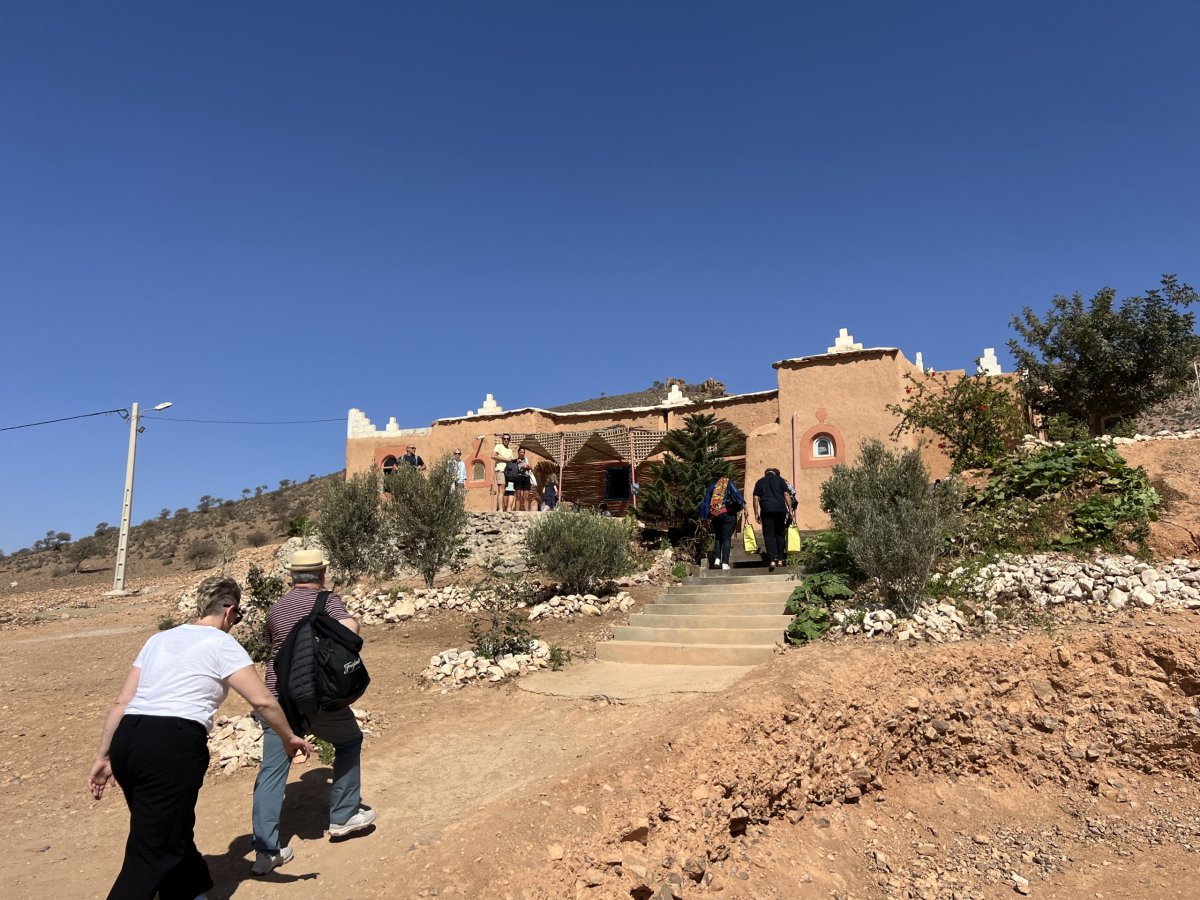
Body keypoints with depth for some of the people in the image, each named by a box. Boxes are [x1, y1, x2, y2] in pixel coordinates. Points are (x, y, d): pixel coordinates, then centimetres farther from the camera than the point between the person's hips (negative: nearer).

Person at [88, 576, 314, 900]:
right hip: (172, 747, -8)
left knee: (174, 832, 25)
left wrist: (104, 757, 20)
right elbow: (263, 701, -4)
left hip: (127, 740, 8)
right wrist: (288, 739, 10)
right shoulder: (222, 643, 1)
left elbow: (121, 702, 16)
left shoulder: (160, 639, 20)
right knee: (150, 857, 0)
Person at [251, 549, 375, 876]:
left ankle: (266, 849, 4)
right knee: (349, 741, 20)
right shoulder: (327, 600, -4)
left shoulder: (275, 609, 12)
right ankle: (343, 815, 26)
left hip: (278, 696, 4)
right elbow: (350, 628, -23)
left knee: (271, 770, 7)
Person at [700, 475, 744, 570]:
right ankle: (725, 563, -9)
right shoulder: (729, 483, 8)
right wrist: (743, 505, -9)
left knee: (718, 538, 18)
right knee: (726, 538, -3)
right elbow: (736, 494, -9)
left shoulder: (712, 486, 17)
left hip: (714, 515, 4)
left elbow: (706, 502, 15)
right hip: (728, 514, -3)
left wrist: (707, 518, 18)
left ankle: (717, 559, 4)